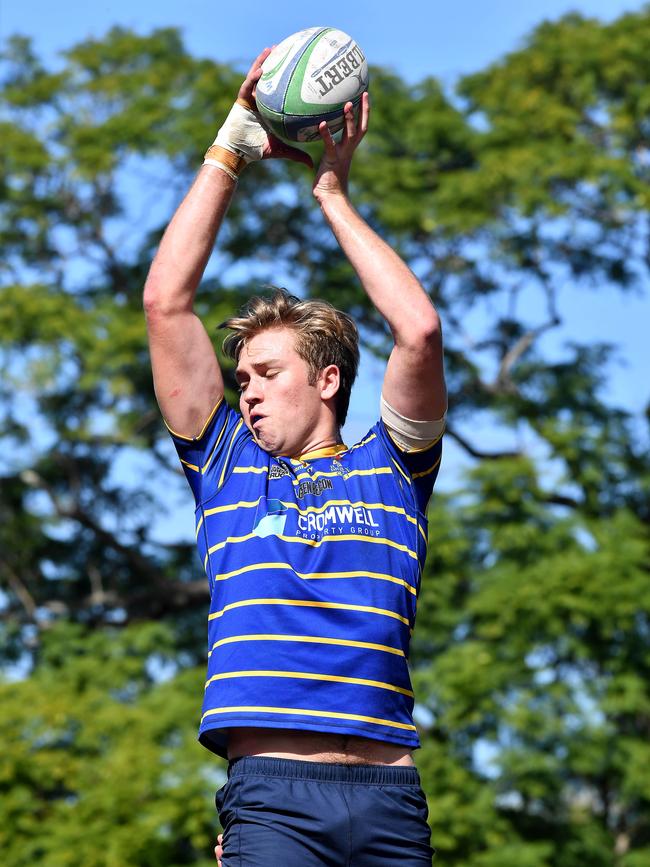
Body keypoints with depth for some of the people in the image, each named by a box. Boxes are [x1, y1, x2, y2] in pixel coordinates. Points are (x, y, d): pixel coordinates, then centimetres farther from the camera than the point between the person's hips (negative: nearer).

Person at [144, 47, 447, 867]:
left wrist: (333, 193, 14)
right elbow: (165, 301, 16)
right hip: (270, 792, -1)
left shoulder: (388, 467, 17)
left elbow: (419, 330, 4)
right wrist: (230, 150, 18)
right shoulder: (226, 465, 19)